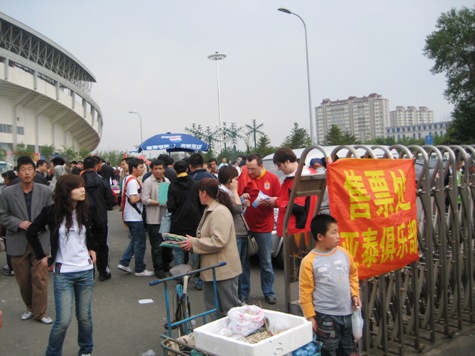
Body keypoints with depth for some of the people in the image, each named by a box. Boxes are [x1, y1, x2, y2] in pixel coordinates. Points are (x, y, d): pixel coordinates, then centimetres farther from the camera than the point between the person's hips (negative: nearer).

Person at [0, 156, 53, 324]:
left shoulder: (45, 191, -1)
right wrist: (18, 223, -15)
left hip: (39, 241, 0)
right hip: (18, 243, 1)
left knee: (40, 278, -1)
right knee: (23, 279, 12)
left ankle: (40, 312, 12)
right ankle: (30, 307, 32)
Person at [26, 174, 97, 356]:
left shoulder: (87, 210, -3)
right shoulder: (52, 212, -11)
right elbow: (31, 233, 4)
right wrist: (42, 256, 2)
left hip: (86, 271, 3)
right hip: (63, 273, -3)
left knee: (84, 317, 11)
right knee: (63, 320, -5)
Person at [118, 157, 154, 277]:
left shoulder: (126, 179, 11)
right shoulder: (133, 181, -19)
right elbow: (133, 199, -26)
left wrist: (140, 194, 9)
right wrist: (143, 196, -11)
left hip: (130, 216, 10)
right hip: (135, 217, -10)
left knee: (135, 240, 21)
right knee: (140, 243, 1)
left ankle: (123, 263, 19)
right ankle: (140, 269, 11)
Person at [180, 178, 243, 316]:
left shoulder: (220, 212, -18)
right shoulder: (210, 210, 14)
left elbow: (218, 241, -25)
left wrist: (194, 243, -17)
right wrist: (192, 241, 3)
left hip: (223, 269, -10)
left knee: (231, 309, 0)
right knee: (212, 308, 16)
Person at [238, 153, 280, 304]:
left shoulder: (272, 178, -3)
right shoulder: (243, 177, -2)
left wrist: (272, 201, -19)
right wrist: (241, 198, -16)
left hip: (264, 226, -1)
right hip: (245, 225, 1)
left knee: (266, 262, 7)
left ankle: (269, 292, 22)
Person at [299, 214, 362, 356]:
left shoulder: (344, 253, -1)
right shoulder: (309, 261, -15)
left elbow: (353, 274, 15)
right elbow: (305, 292, -11)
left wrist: (355, 294, 4)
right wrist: (310, 316, -10)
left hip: (347, 312, 5)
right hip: (325, 316, -5)